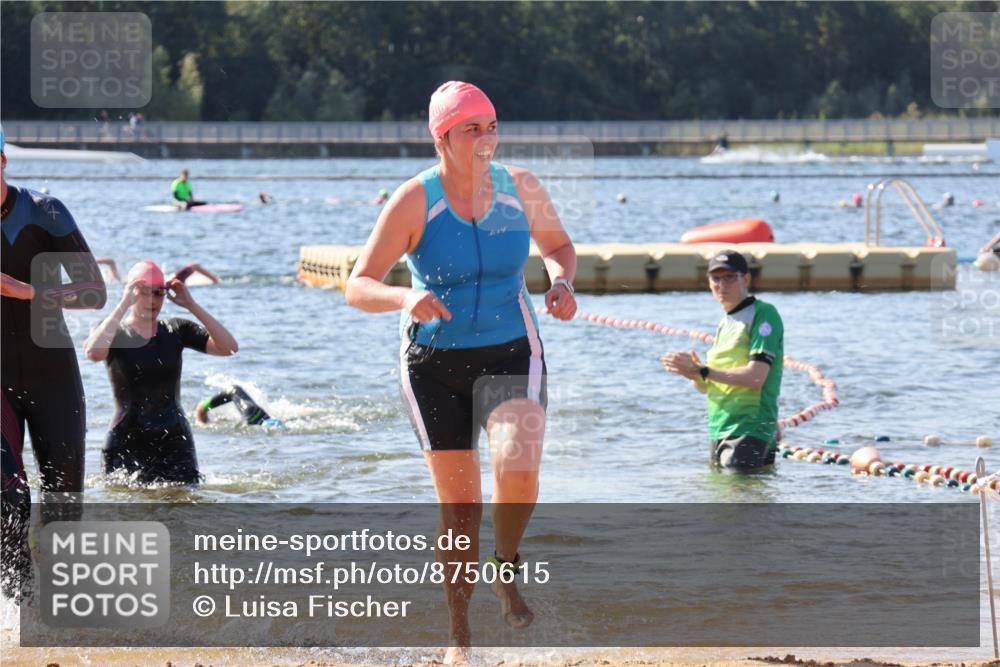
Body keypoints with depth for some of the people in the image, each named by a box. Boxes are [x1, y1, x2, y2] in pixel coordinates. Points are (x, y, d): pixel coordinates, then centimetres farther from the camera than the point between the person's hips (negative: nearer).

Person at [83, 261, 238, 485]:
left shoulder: (176, 330, 6)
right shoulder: (114, 332, 0)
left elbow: (228, 347, -6)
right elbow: (93, 351, -25)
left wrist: (191, 305, -9)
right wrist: (124, 304, -21)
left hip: (175, 442, 2)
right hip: (127, 444, -2)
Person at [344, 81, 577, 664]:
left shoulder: (522, 188, -3)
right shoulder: (415, 201, -12)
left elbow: (558, 244, 16)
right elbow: (358, 287, -14)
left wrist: (562, 281, -7)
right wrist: (405, 298, -35)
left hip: (513, 355, 1)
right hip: (436, 364, -1)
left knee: (518, 468, -26)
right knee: (460, 508, 0)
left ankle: (507, 567, 4)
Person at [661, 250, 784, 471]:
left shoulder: (763, 314, -8)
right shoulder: (725, 324, 19)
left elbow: (755, 377, -19)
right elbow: (707, 387, 20)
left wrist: (702, 371, -15)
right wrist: (695, 375, -4)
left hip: (750, 430, -9)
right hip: (718, 432, 9)